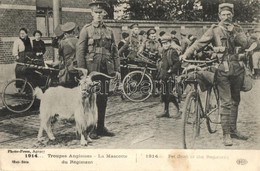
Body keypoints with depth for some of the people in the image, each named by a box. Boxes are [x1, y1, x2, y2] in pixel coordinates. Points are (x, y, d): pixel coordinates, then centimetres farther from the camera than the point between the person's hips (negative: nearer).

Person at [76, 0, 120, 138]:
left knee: (103, 98, 8)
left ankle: (101, 127, 19)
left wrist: (117, 70, 5)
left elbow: (115, 52, 12)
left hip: (106, 70, 4)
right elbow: (80, 51, -5)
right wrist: (82, 71, -12)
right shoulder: (86, 30, 0)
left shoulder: (109, 31, 12)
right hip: (91, 69, -4)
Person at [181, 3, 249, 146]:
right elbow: (200, 42, -10)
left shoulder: (237, 29, 11)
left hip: (237, 69, 5)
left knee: (235, 101, 13)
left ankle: (233, 130, 25)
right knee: (226, 102, -7)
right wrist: (186, 53, -23)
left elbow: (244, 44, -2)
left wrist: (233, 32, -13)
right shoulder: (214, 30, 0)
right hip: (223, 70, -5)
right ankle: (226, 134, 0)